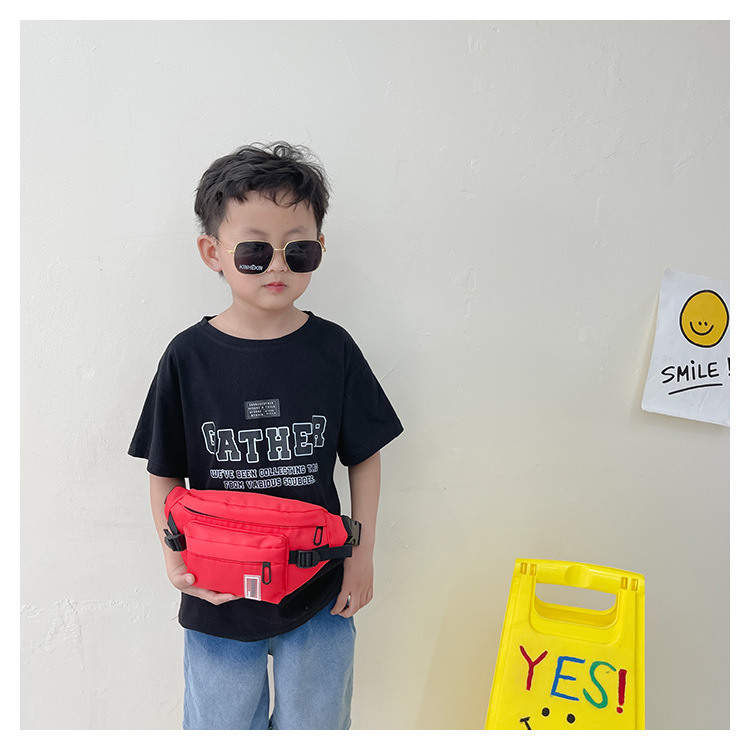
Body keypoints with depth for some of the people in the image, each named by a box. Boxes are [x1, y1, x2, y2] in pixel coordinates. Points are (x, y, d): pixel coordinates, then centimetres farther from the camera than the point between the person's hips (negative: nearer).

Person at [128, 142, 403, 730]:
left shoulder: (332, 349, -8)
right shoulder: (189, 356, -9)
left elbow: (364, 457, 0)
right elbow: (164, 472, 0)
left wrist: (361, 555, -2)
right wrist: (175, 555, -13)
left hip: (320, 593, 0)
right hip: (217, 594, 0)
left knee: (315, 725, 21)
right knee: (220, 727, 21)